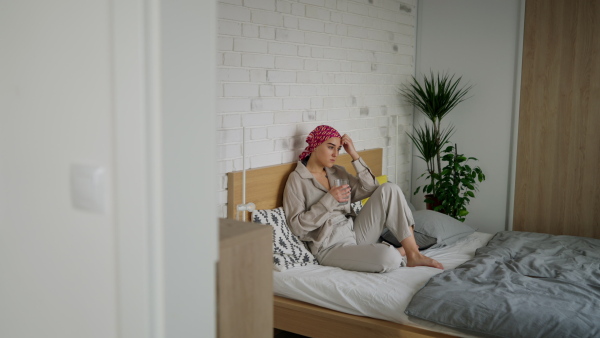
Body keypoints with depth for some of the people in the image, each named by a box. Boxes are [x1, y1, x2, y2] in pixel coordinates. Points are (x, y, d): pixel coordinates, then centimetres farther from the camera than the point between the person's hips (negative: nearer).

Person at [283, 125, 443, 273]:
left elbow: (371, 188, 4)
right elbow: (297, 226, -12)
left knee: (389, 189, -12)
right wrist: (329, 200, -19)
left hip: (356, 233, 7)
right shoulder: (297, 179, -6)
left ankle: (413, 254, -10)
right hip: (332, 247, -7)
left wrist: (354, 154, -1)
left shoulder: (337, 172, 13)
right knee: (390, 259, -33)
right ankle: (398, 251, 5)